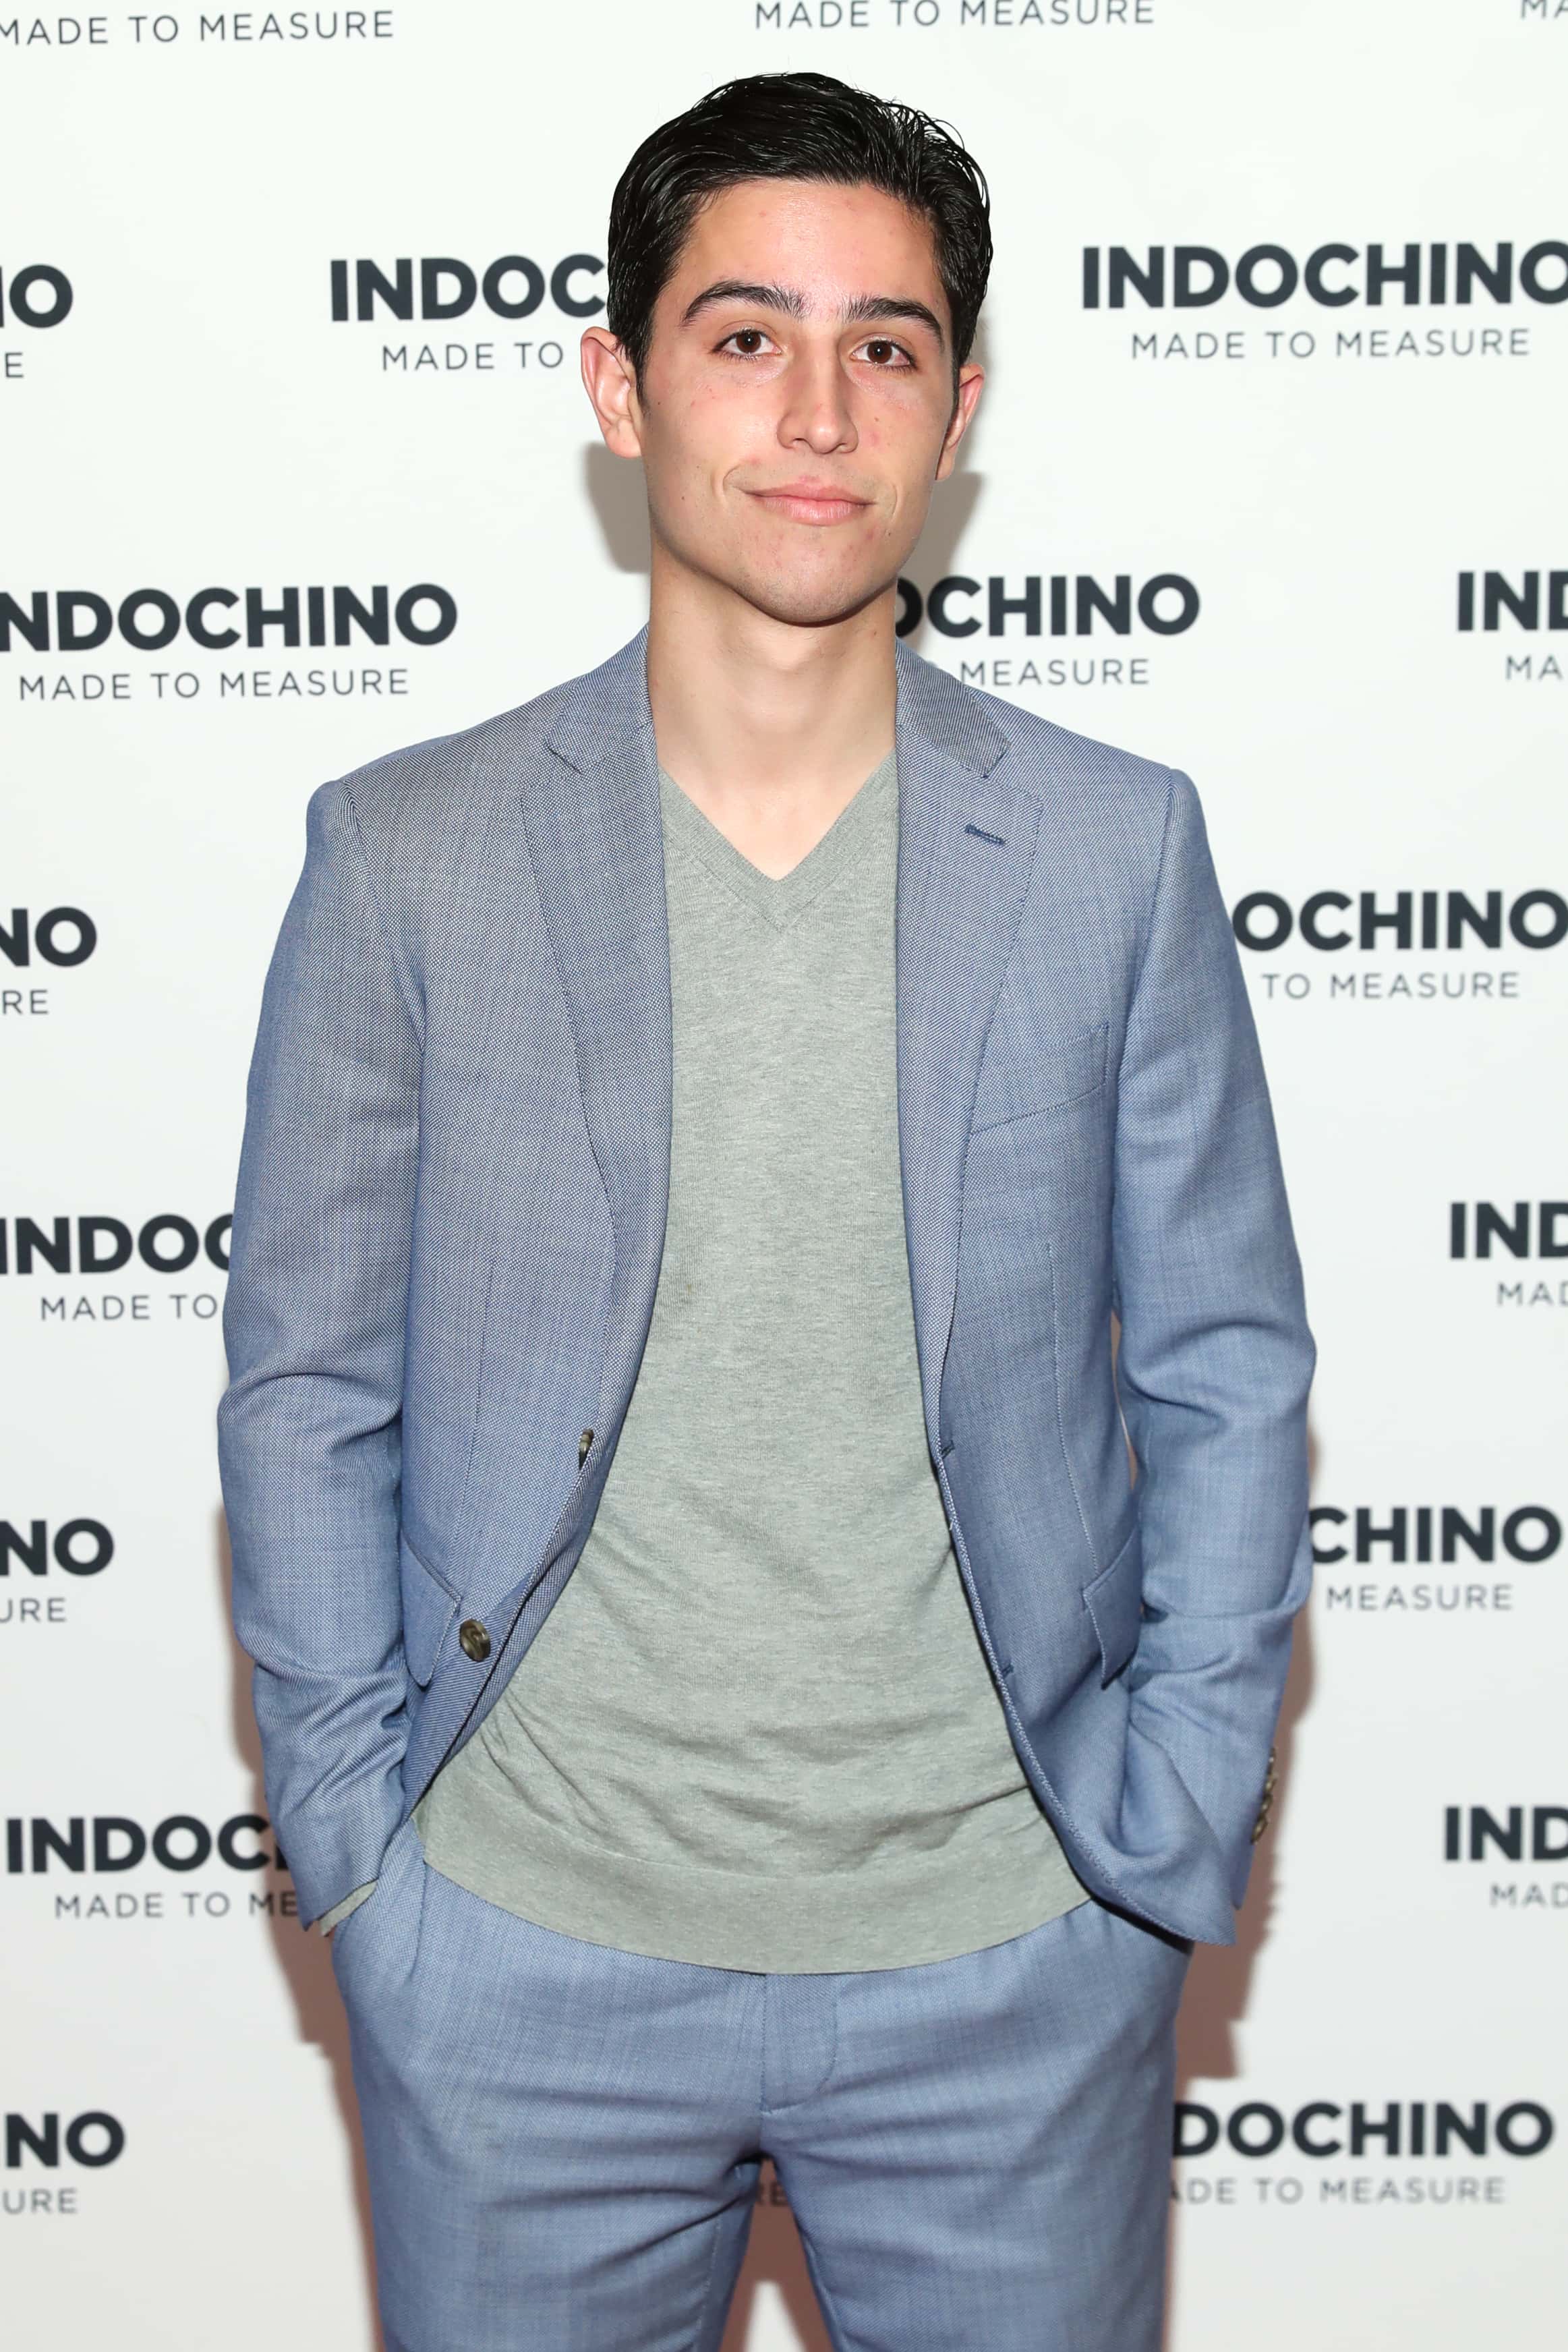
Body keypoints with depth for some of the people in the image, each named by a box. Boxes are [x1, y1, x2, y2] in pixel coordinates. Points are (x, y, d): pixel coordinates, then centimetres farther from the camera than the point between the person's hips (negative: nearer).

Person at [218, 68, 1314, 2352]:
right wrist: (352, 1821, -2)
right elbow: (308, 1383, 1)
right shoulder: (407, 853, -3)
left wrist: (1172, 1832, -2)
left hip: (1013, 1960, 1)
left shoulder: (1115, 849, -2)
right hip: (522, 1950, 0)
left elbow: (1225, 1371, 2)